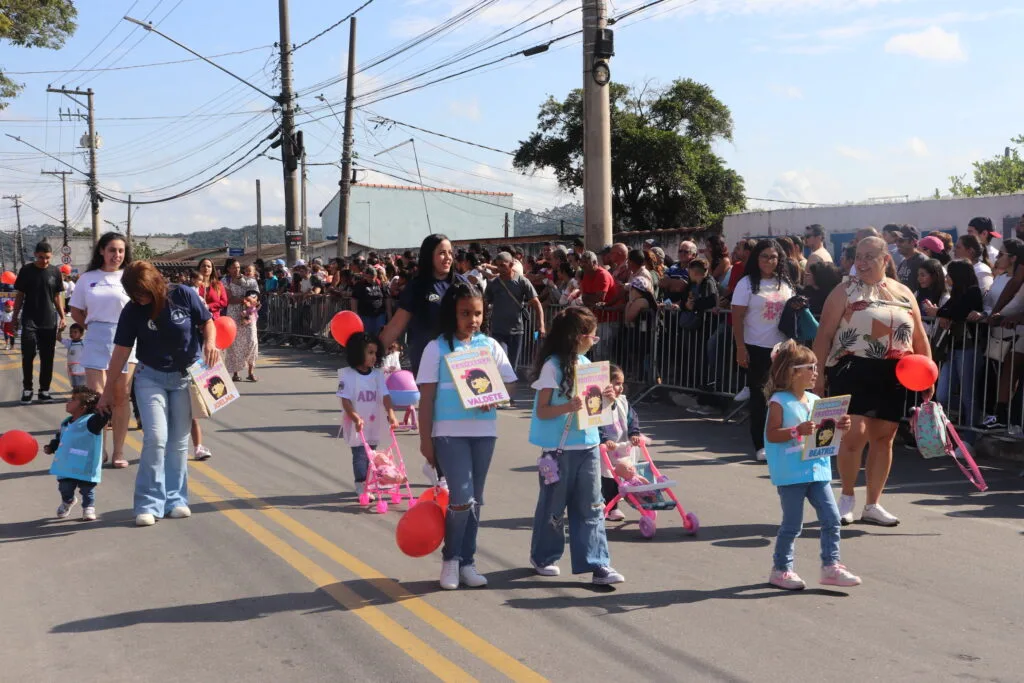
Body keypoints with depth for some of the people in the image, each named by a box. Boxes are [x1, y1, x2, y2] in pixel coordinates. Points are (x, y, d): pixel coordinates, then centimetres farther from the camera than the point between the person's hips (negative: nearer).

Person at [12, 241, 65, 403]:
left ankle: (44, 390, 11)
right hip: (29, 321, -2)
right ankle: (27, 389, 3)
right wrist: (14, 317, 4)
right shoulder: (26, 270, 1)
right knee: (28, 355, -8)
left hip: (49, 322, 2)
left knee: (47, 358, 4)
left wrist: (62, 317, 3)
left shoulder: (55, 272, 5)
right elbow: (19, 295, 6)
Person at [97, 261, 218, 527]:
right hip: (151, 378, 0)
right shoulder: (132, 311, -10)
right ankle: (149, 504, -4)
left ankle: (176, 499, 17)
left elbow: (207, 322, 1)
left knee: (179, 441, 6)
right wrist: (107, 391, -1)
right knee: (155, 438, -12)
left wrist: (210, 342, -21)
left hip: (186, 376, 1)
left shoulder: (184, 295, -13)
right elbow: (121, 352, -5)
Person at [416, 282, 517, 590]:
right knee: (462, 498, -10)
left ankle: (467, 561, 23)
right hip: (449, 432, -4)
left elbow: (509, 383, 8)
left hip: (484, 431, 4)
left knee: (474, 499, 10)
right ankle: (450, 558, 12)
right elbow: (426, 397, -4)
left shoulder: (490, 346, 5)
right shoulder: (436, 348, -4)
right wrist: (425, 439, -7)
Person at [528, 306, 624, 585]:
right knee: (554, 505, 8)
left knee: (591, 507, 4)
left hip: (588, 445, 6)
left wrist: (606, 397, -3)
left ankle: (597, 564, 5)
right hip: (559, 447, -6)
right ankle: (543, 557, 26)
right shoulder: (553, 366, -11)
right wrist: (568, 407, -27)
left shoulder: (585, 363, 9)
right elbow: (542, 411, -12)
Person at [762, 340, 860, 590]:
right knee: (792, 524, 2)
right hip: (790, 474, -7)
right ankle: (780, 569, 17)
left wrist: (838, 426, -1)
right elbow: (771, 434, -16)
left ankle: (830, 566, 14)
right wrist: (798, 431, -27)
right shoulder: (779, 402, -10)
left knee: (831, 519, 4)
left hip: (817, 469, 7)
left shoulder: (815, 400, 11)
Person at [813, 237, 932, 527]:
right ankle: (847, 497, 10)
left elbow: (919, 337, 15)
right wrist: (817, 373, -10)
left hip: (893, 376, 4)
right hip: (853, 372, -4)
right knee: (855, 433, -13)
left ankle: (872, 505, 19)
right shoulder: (844, 292, 1)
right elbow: (824, 334, -3)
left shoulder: (904, 293, 13)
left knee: (883, 438, 7)